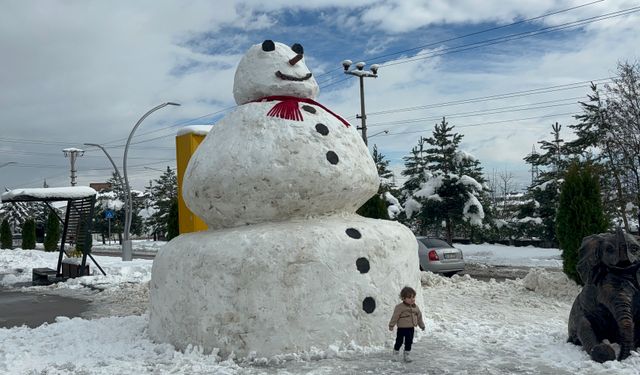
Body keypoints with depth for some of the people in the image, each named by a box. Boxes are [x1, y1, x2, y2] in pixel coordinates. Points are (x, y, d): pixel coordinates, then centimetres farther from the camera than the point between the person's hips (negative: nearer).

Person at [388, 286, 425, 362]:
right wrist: (391, 325, -14)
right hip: (402, 328, -5)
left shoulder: (415, 307, 5)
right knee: (399, 341, 4)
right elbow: (395, 316, -14)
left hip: (411, 328, 5)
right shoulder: (399, 307, -14)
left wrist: (422, 325, 24)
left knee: (409, 342, 9)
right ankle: (396, 353, 23)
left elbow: (419, 316, 17)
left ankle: (406, 355, 22)